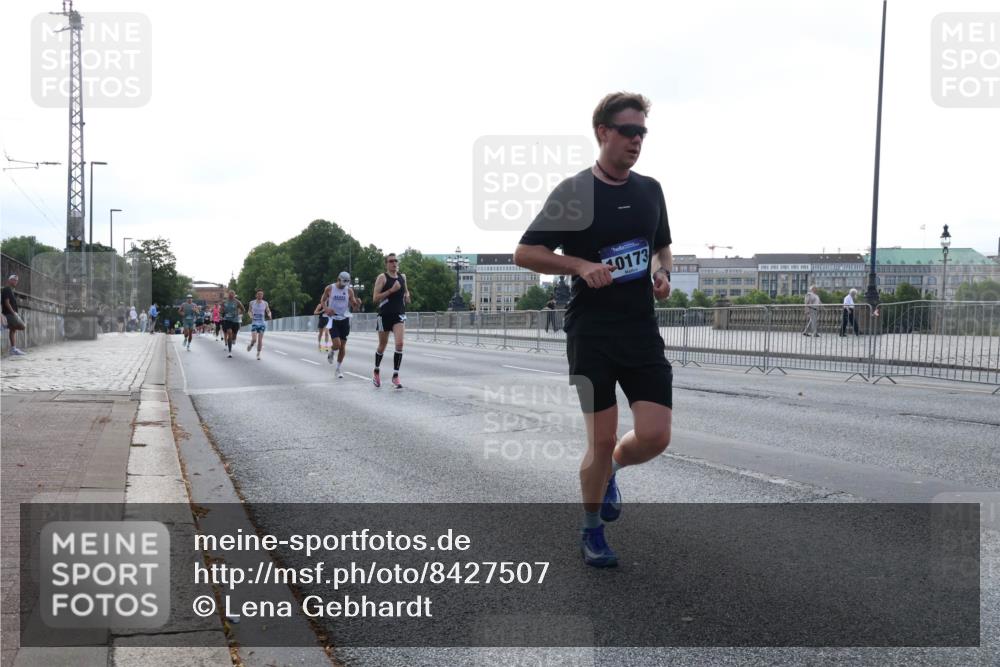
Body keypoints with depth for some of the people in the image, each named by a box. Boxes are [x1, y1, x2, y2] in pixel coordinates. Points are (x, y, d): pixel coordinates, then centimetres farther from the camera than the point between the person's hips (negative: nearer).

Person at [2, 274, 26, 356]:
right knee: (22, 327, -12)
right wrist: (13, 312, -21)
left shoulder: (10, 290, 20)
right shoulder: (7, 289, -9)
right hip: (10, 313, -10)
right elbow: (7, 303, -17)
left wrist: (16, 313, 15)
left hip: (13, 313, 10)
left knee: (13, 330, 7)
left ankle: (13, 349, 5)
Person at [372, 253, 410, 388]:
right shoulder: (382, 278, -6)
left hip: (399, 315, 3)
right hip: (384, 315, -3)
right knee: (382, 346, 11)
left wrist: (407, 296, 6)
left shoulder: (402, 277, 9)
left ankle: (395, 376, -11)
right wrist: (391, 290, -20)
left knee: (399, 344, -16)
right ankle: (376, 372, 35)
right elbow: (375, 298, -12)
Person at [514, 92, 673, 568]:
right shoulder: (573, 192, -6)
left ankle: (609, 470, 29)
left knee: (655, 436, -5)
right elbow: (525, 253, -4)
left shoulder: (650, 190, 10)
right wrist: (582, 266, -17)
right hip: (591, 333, -4)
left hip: (642, 331, 4)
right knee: (602, 440, -2)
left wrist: (662, 273, 3)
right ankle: (592, 532, 20)